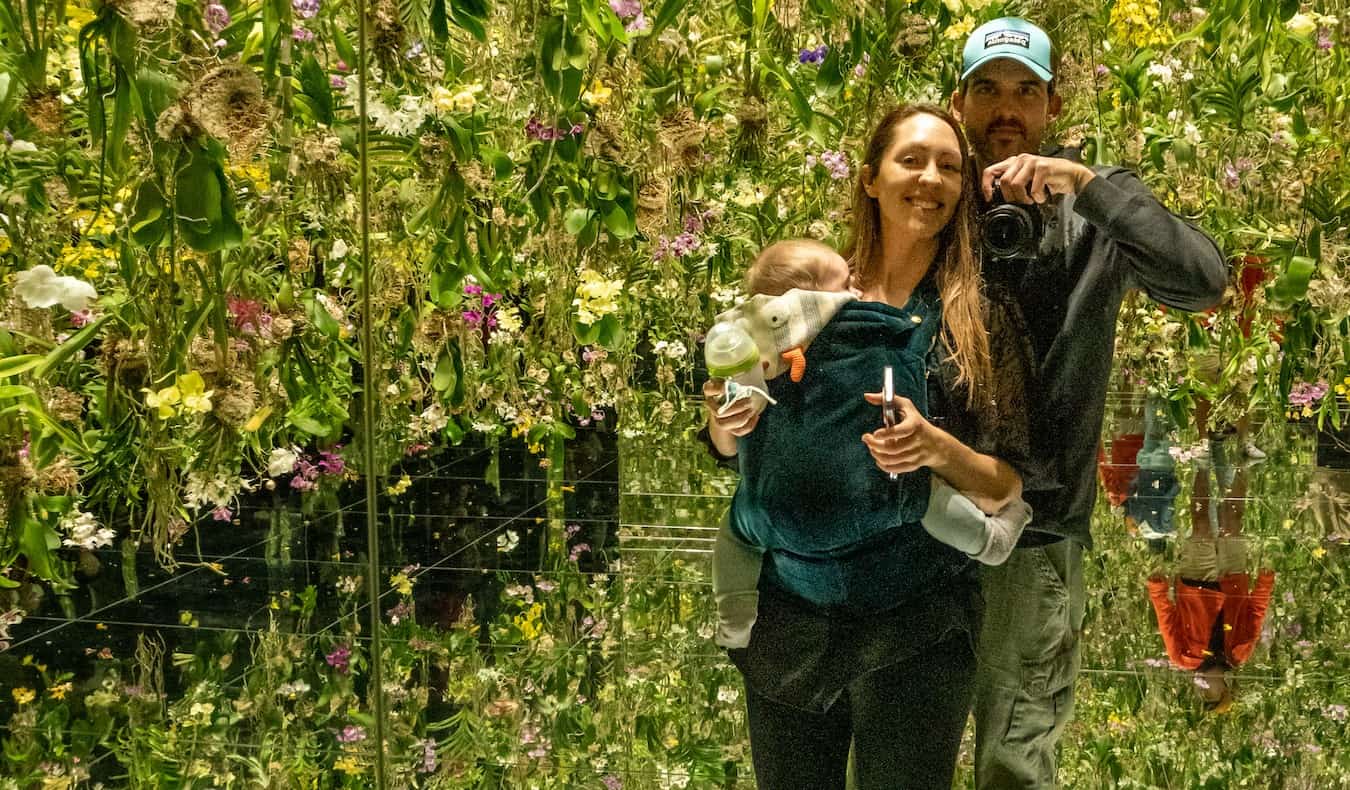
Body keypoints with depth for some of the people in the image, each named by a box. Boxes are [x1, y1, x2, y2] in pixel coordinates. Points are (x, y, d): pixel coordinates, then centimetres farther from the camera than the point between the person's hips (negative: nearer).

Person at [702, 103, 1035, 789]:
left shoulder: (983, 321, -1)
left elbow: (1005, 486, -1)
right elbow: (731, 448, 12)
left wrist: (937, 449, -20)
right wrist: (725, 423, -10)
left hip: (915, 626, -2)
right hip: (788, 615, 2)